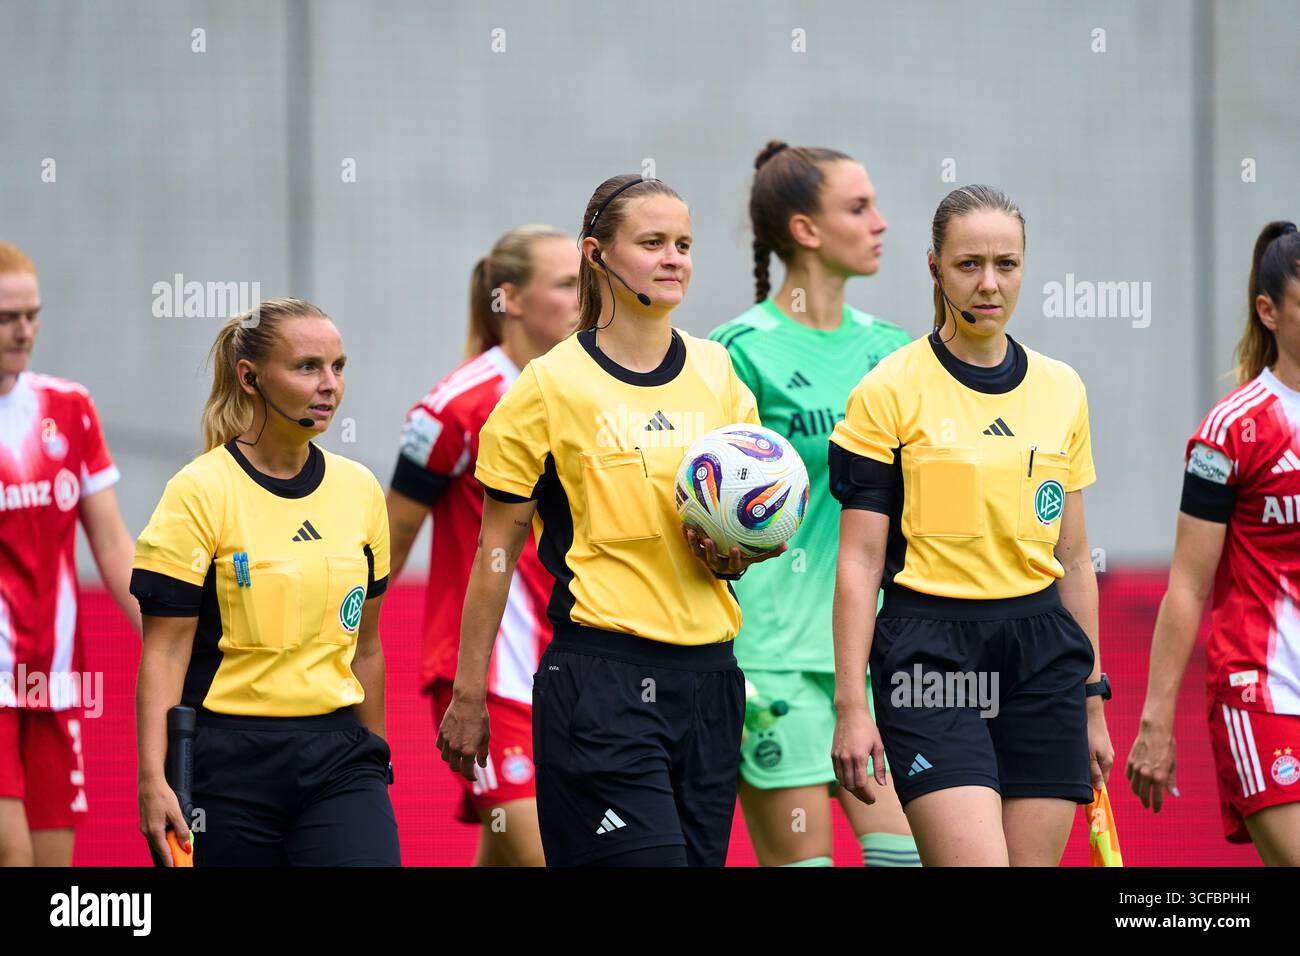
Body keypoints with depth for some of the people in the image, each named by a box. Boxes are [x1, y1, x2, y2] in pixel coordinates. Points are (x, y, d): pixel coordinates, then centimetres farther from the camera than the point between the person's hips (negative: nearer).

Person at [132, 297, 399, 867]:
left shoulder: (359, 490, 8)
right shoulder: (200, 492, -7)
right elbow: (164, 651, -10)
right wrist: (152, 779, -18)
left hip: (337, 757, 4)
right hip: (227, 765, -4)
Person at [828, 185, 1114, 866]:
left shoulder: (1062, 390, 11)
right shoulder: (890, 391, -3)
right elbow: (859, 560, -4)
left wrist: (1092, 701, 16)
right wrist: (850, 705, -10)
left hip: (1043, 656, 5)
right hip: (930, 652, -5)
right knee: (977, 867, -18)